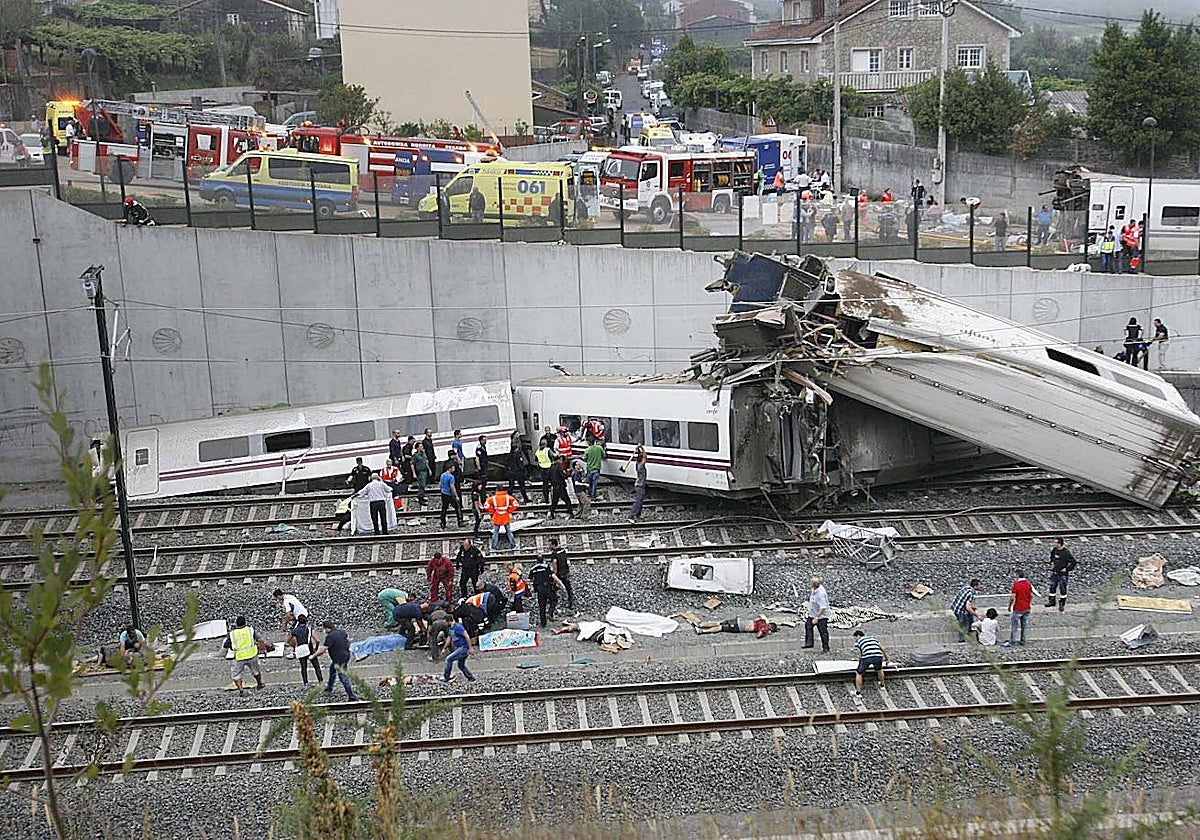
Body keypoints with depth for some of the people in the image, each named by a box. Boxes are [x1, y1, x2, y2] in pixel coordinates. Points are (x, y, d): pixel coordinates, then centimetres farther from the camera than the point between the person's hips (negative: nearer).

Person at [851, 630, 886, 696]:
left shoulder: (857, 642, 21)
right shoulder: (873, 638, 33)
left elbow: (860, 655, 12)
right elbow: (882, 649, 33)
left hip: (867, 657, -4)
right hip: (878, 656, 4)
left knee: (859, 673, 14)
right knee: (879, 670, 35)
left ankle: (858, 692, 14)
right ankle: (882, 685, 50)